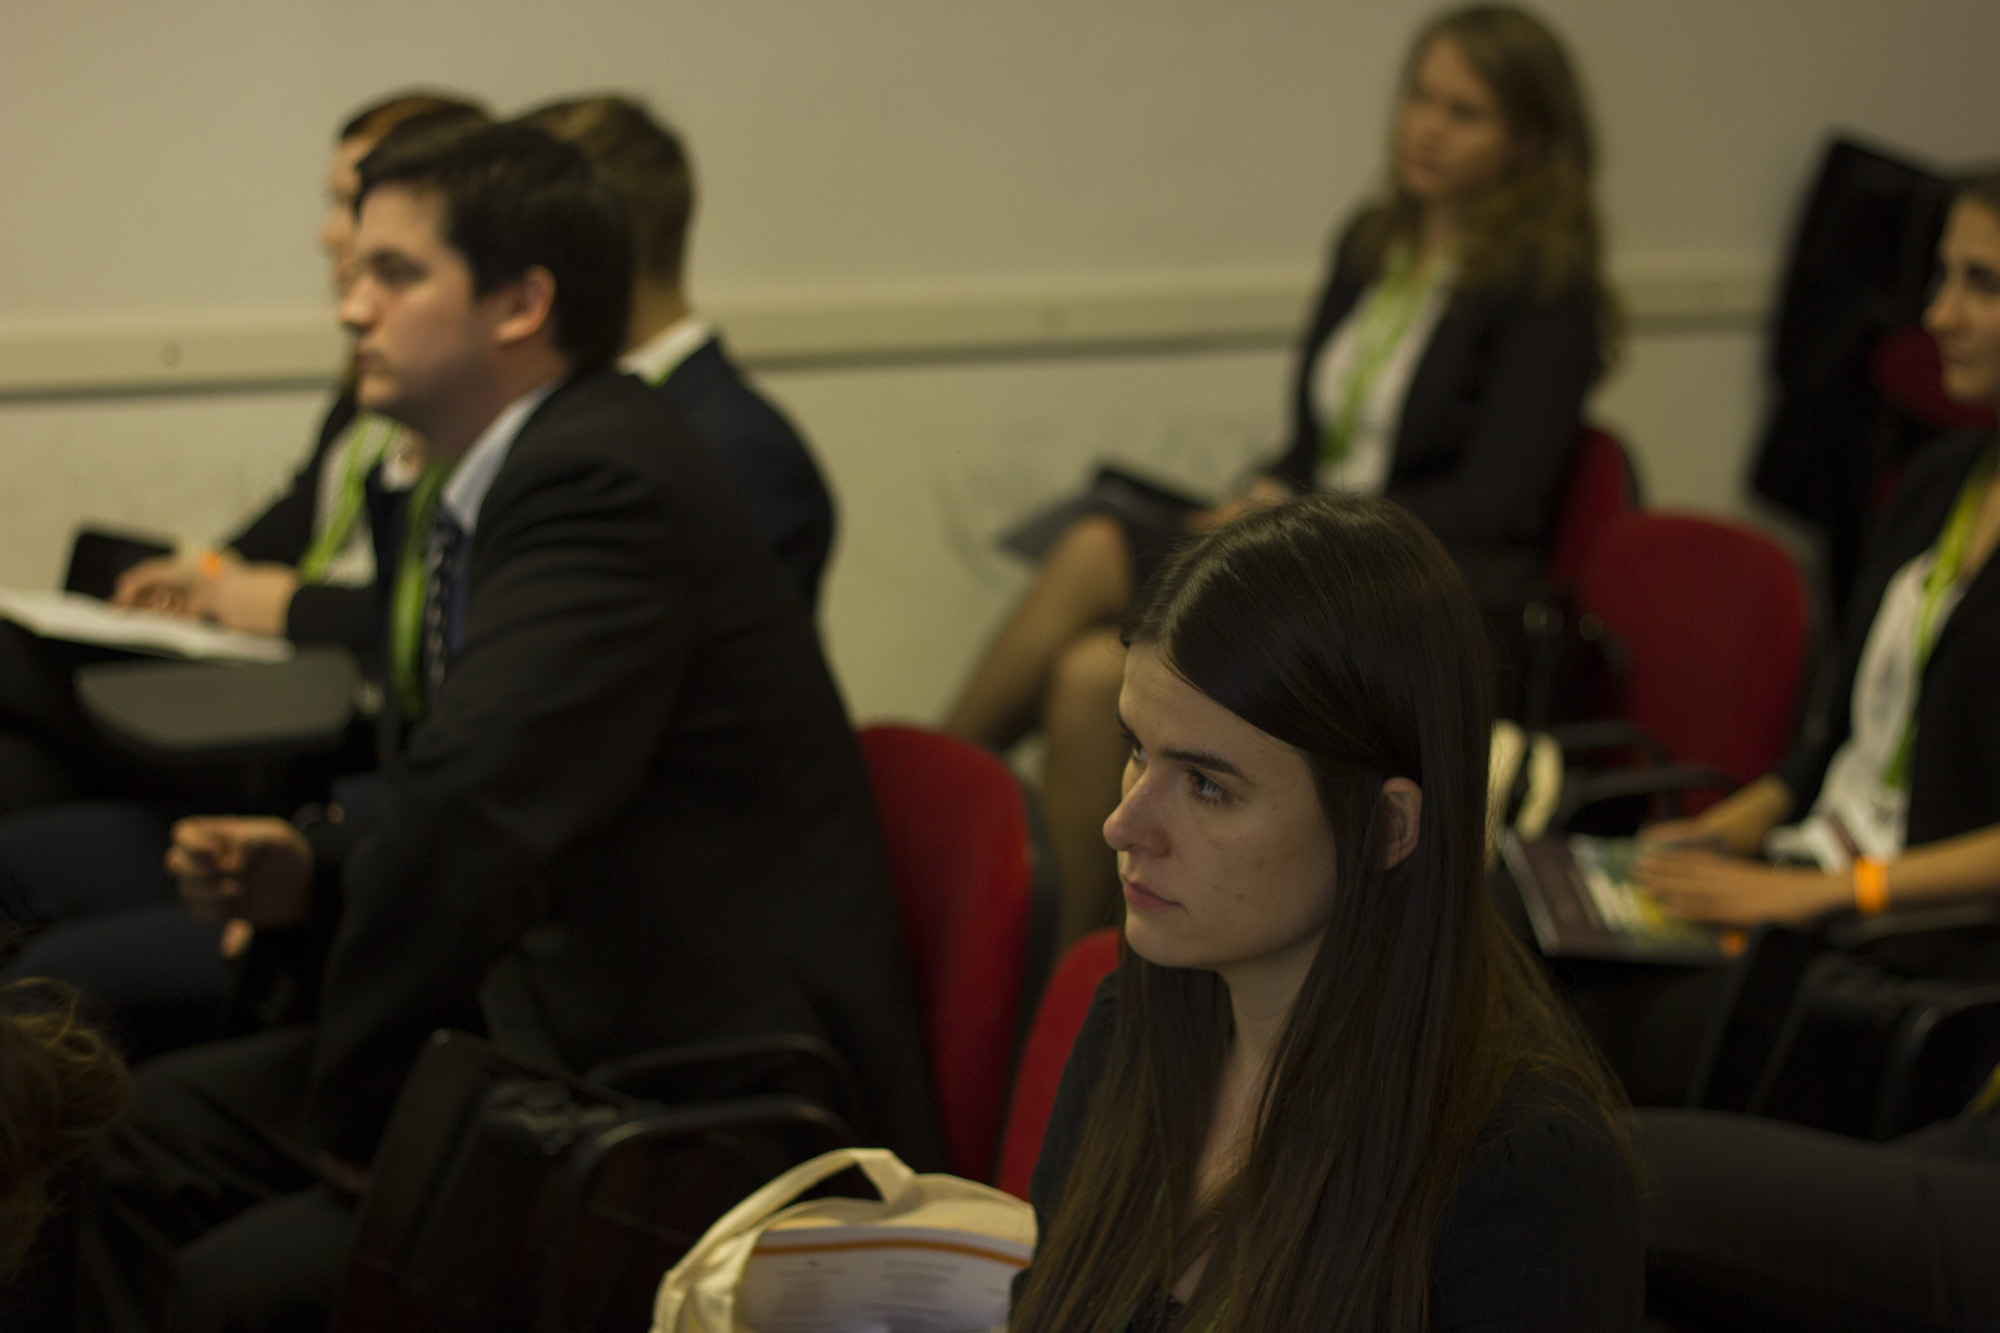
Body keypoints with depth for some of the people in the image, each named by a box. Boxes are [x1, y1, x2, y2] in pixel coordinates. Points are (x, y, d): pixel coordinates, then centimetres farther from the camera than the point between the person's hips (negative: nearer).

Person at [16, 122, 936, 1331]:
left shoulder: (606, 483, -20)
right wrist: (306, 872, 2)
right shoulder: (486, 488, 12)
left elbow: (470, 812, -27)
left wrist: (355, 1115, -18)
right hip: (552, 1028, 10)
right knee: (142, 1141, 10)